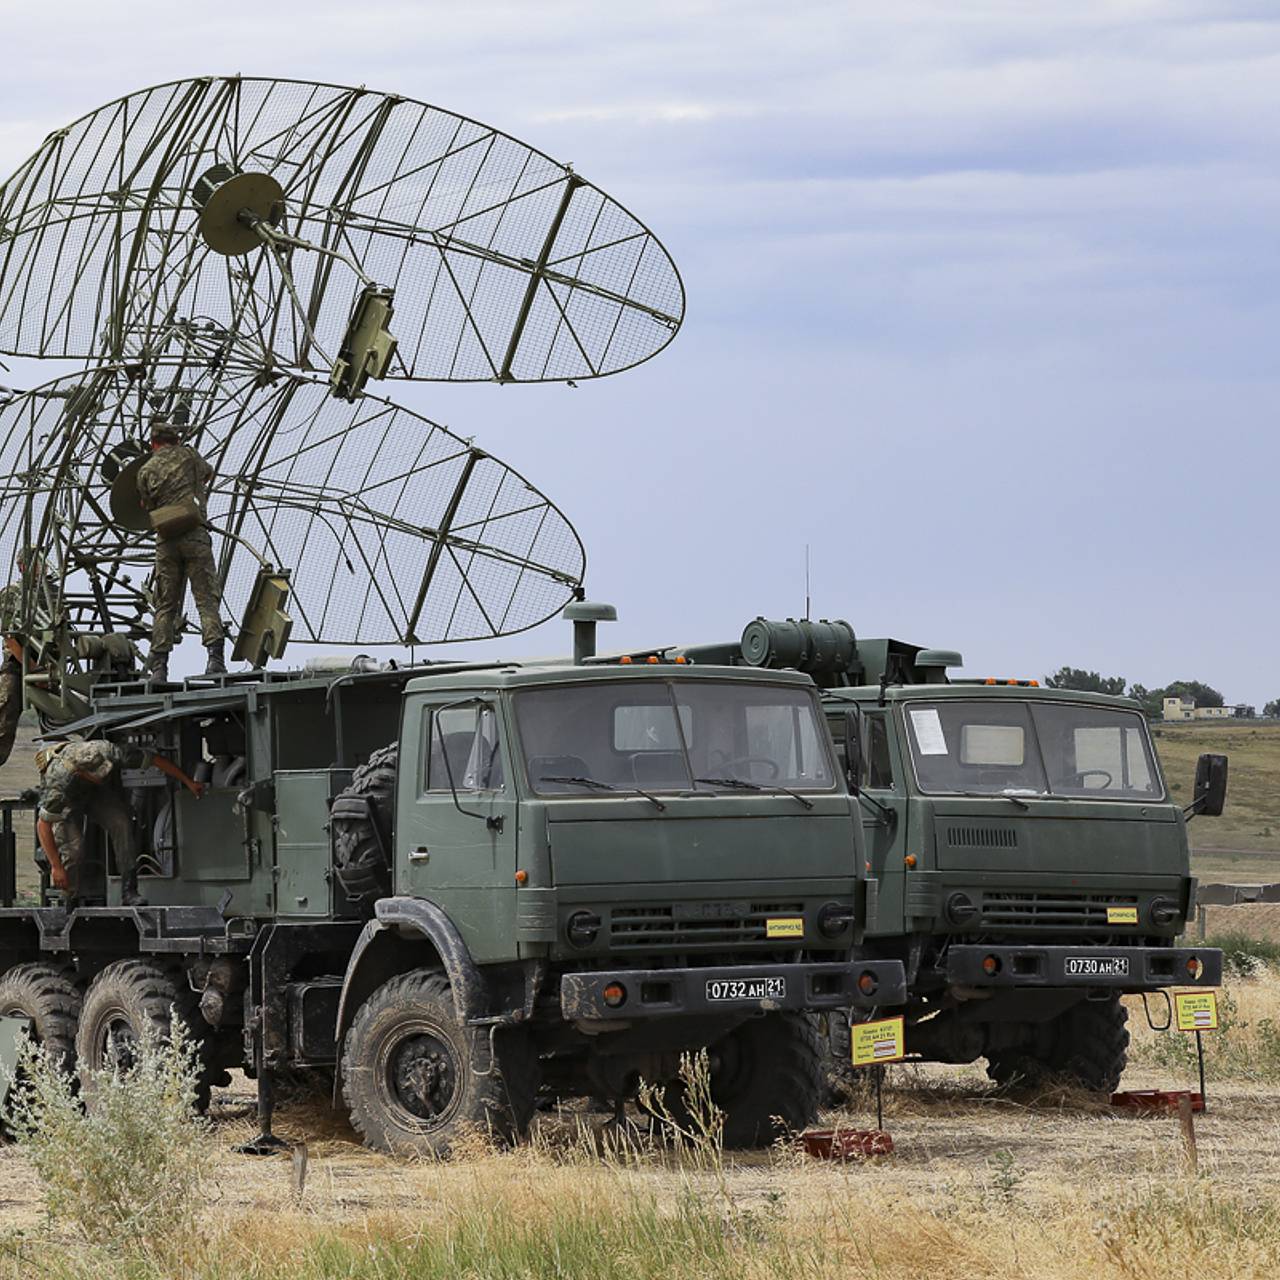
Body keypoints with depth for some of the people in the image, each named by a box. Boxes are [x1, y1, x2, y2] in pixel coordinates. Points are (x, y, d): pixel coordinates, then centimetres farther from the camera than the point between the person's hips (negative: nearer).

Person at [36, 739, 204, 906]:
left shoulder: (110, 753, -37)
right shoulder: (60, 781, -44)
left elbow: (156, 760, -22)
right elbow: (43, 825, -36)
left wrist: (188, 782, -13)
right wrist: (56, 867, -37)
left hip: (98, 792, 3)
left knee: (121, 823, -22)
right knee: (73, 848, -23)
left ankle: (129, 892, -18)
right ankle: (71, 901, -1)